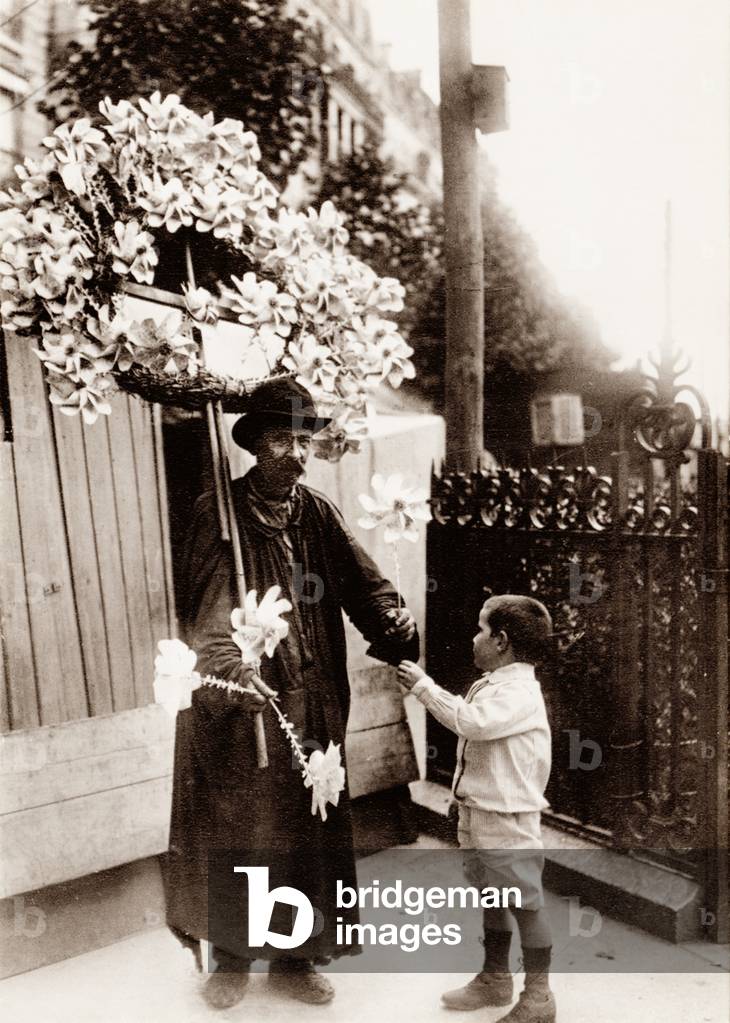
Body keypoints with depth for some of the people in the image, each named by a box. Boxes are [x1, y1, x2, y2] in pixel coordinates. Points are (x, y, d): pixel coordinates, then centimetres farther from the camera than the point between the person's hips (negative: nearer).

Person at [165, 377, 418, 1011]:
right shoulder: (219, 512, -8)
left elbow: (368, 589, -5)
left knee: (307, 830, 13)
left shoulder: (320, 514, 3)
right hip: (236, 705, -3)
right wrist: (234, 672, -36)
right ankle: (231, 958, 33)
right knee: (233, 832, 11)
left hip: (311, 706, 4)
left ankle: (294, 957, 34)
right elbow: (209, 608, -19)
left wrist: (407, 646, -22)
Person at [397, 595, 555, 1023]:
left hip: (509, 819, -10)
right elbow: (465, 715, 17)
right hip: (479, 813, 10)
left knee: (525, 901, 5)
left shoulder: (520, 691, -22)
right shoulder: (491, 684, 9)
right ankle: (495, 978, 38)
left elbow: (471, 721, -33)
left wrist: (424, 685, -27)